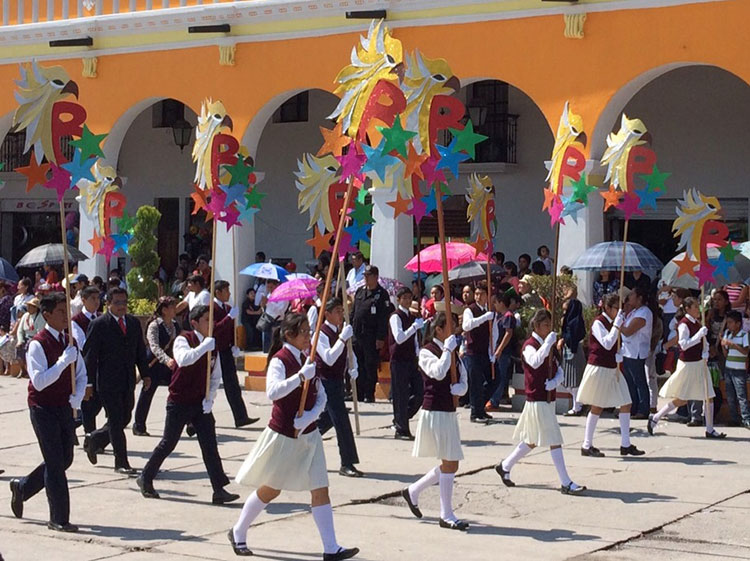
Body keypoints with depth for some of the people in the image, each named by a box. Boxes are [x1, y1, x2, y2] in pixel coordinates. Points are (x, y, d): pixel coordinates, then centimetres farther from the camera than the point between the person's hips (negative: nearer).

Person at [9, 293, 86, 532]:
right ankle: (58, 519, 1)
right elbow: (39, 381, -23)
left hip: (65, 407, 7)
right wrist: (64, 360, -27)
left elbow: (81, 375, 14)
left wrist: (76, 398, -4)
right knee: (55, 462, -6)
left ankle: (22, 487, 34)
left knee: (65, 459, 13)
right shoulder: (38, 344, -15)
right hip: (43, 409, -7)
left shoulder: (69, 342, 8)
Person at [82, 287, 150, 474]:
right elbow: (89, 355, -7)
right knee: (116, 421, -4)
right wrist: (89, 382, -10)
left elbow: (140, 351, 16)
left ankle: (94, 439, 33)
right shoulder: (99, 325, -7)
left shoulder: (134, 323, 10)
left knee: (125, 419, 10)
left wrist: (145, 374, 10)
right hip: (108, 382, -6)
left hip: (128, 382, 6)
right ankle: (121, 462, 3)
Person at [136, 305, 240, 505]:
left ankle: (219, 490, -6)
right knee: (168, 443, 4)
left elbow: (216, 376, 12)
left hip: (201, 404, 5)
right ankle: (145, 479, 22)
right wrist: (205, 346, -32)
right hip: (179, 402, -5)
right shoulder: (183, 340, -10)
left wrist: (209, 400, -1)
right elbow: (183, 359, -33)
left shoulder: (212, 344, 7)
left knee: (210, 446, -3)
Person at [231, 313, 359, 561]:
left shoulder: (308, 359, 6)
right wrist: (301, 376, -40)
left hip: (308, 433, 6)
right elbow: (272, 392, -32)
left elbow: (321, 397, 6)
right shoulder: (280, 360, -14)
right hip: (283, 435, -6)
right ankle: (238, 533, 27)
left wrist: (308, 417, -12)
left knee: (320, 490, -1)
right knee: (270, 489, 8)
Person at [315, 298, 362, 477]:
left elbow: (348, 352, 22)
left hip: (338, 380, 9)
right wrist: (342, 338, -32)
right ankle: (347, 464, -7)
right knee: (341, 420, -10)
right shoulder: (321, 333, -17)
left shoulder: (341, 330, 8)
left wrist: (353, 368, 3)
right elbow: (329, 358, -29)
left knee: (328, 418, 18)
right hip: (326, 380, -9)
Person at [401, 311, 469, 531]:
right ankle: (447, 516, 0)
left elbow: (463, 381, 10)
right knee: (450, 463, -8)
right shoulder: (427, 352, -9)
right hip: (435, 412, -9)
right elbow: (438, 373, -27)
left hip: (449, 412, 9)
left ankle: (413, 491, 28)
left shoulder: (453, 352, 15)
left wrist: (459, 388, -12)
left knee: (449, 464, 12)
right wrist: (447, 350, -19)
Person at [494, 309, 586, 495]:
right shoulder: (529, 345, -12)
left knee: (532, 441, 17)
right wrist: (548, 343, -32)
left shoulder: (548, 346, 14)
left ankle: (505, 467, 30)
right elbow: (535, 362, -35)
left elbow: (559, 371, 12)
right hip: (537, 400, -9)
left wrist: (554, 382, -9)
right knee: (554, 441, -8)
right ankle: (566, 484, -5)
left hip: (548, 399, 9)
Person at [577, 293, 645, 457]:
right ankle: (587, 446, 8)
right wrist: (617, 325, -23)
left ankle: (625, 445, 6)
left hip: (612, 369, 8)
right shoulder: (598, 322, -13)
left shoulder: (613, 322, 12)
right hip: (599, 368, -8)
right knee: (597, 407, -1)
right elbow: (607, 344, -24)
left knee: (626, 404, 2)